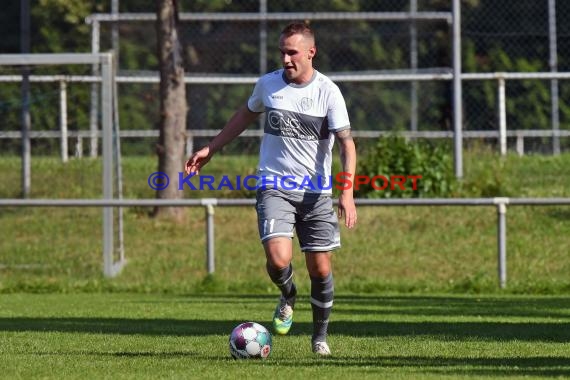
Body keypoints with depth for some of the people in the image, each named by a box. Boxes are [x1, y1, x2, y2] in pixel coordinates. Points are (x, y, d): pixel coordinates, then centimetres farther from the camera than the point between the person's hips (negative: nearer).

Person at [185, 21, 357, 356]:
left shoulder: (328, 92, -7)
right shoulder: (268, 84, 2)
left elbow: (347, 143, -12)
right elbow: (246, 115, 23)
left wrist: (347, 193, -24)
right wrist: (211, 149, 26)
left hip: (316, 191, -1)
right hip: (274, 187, 1)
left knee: (320, 268, 1)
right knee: (278, 259, -20)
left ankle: (321, 335, 24)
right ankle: (288, 296, 15)